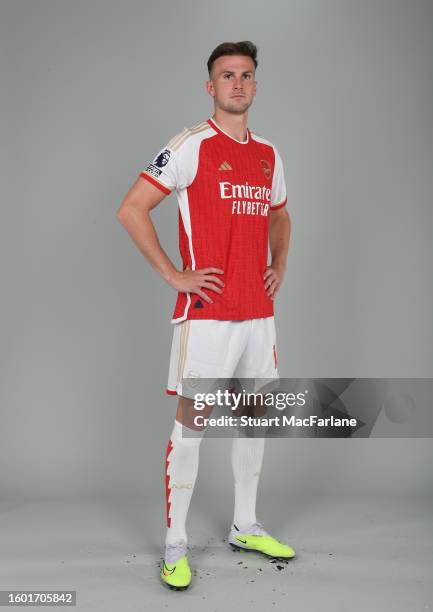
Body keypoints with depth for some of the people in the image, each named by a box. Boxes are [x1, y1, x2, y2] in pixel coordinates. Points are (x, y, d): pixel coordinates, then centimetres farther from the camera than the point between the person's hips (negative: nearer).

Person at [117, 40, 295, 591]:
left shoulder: (268, 154, 14)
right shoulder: (192, 145, -6)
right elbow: (131, 210, -10)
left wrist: (279, 265, 13)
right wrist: (175, 276, -14)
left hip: (259, 312, 7)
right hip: (207, 312, -7)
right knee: (192, 423, -2)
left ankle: (245, 527, 30)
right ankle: (175, 547, 11)